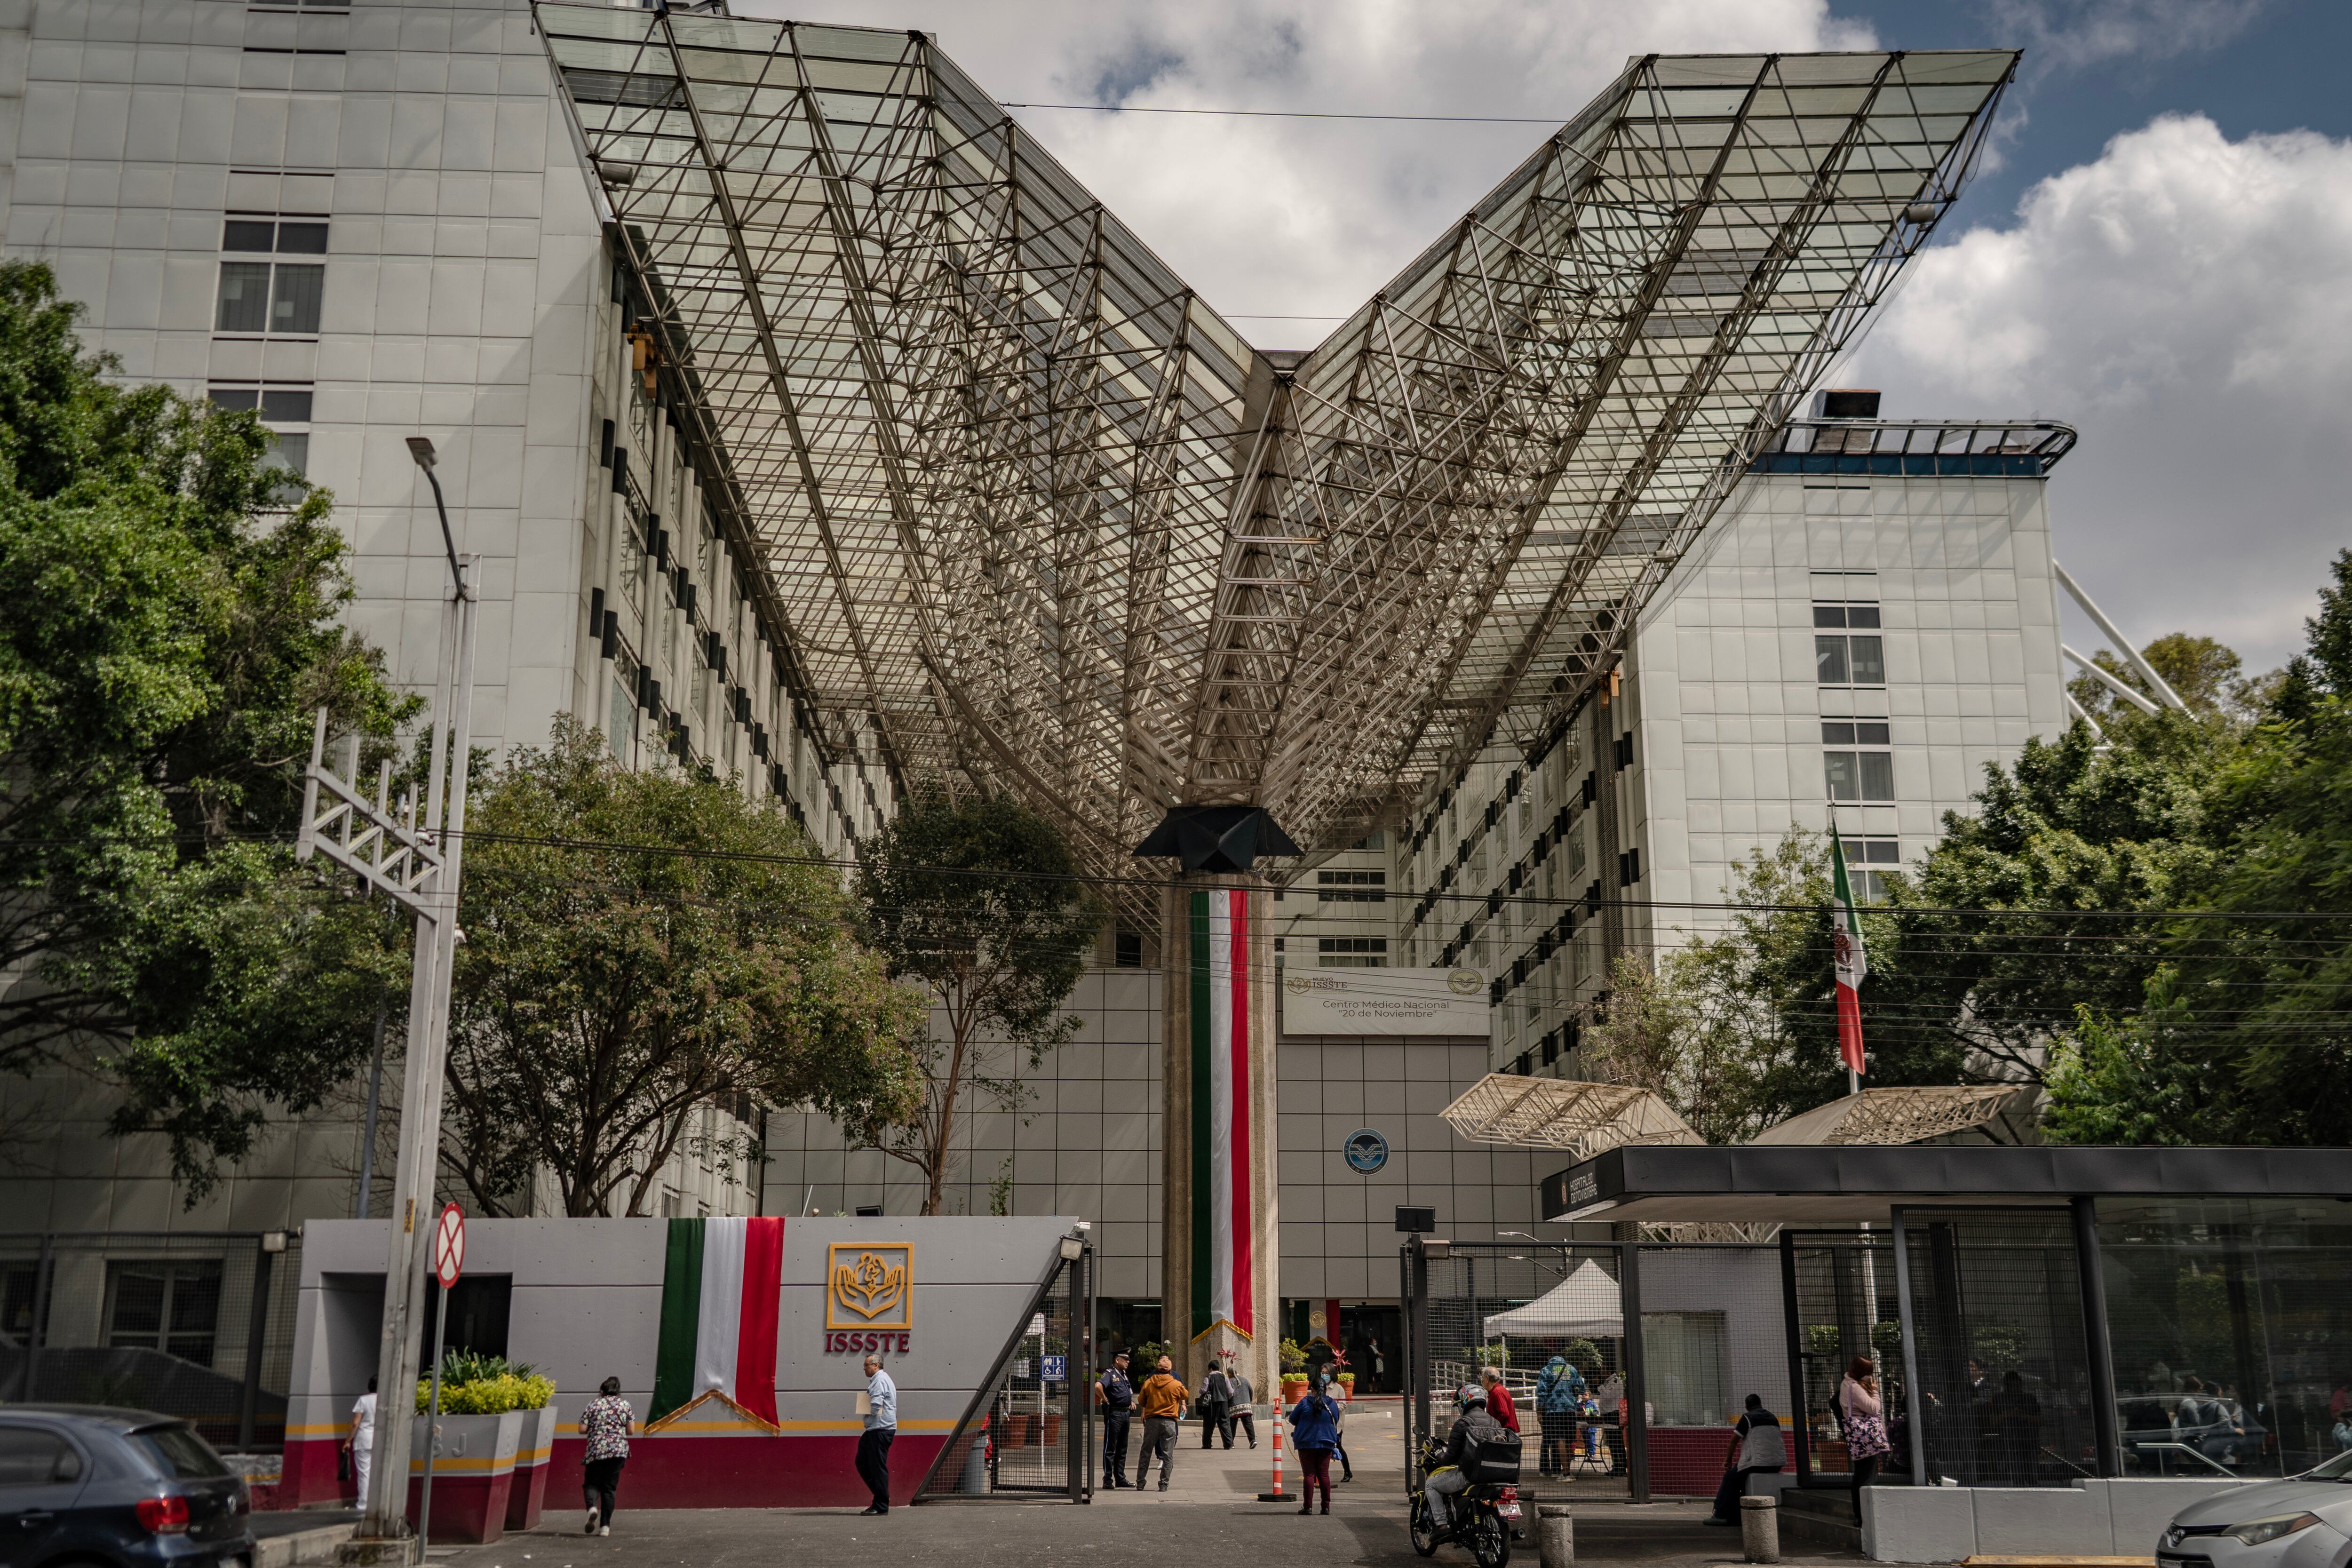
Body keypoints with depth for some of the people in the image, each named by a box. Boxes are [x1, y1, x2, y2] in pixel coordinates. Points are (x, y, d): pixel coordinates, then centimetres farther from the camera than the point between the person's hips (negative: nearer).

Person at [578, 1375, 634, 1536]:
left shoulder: (593, 1405, 3)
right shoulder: (625, 1405, 6)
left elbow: (582, 1430, 0)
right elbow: (631, 1430, 2)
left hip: (596, 1451, -1)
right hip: (618, 1451, 1)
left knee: (592, 1483, 9)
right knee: (610, 1487, 8)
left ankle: (592, 1507, -22)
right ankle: (605, 1526, 5)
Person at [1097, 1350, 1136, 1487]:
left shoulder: (1123, 1374, 18)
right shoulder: (1110, 1374, -11)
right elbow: (1098, 1386, -30)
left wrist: (1131, 1402, 16)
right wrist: (1105, 1400, -19)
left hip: (1126, 1413, 9)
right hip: (1114, 1414, -9)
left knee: (1122, 1449, 13)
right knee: (1110, 1448, -3)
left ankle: (1120, 1478, 20)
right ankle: (1108, 1480, 0)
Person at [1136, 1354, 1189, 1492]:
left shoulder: (1148, 1382, -1)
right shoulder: (1176, 1385, -5)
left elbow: (1141, 1401, 8)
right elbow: (1186, 1396, 13)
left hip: (1152, 1420, 2)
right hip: (1169, 1421, -2)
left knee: (1146, 1453, 12)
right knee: (1168, 1455, 5)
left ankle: (1140, 1481, 15)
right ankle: (1164, 1484, 3)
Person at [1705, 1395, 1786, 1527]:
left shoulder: (1747, 1417, -3)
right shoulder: (1773, 1418, 17)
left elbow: (1734, 1440, -3)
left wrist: (1728, 1460, 10)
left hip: (1758, 1463, -7)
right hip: (1778, 1465, 7)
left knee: (1731, 1477, 10)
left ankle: (1721, 1515, 7)